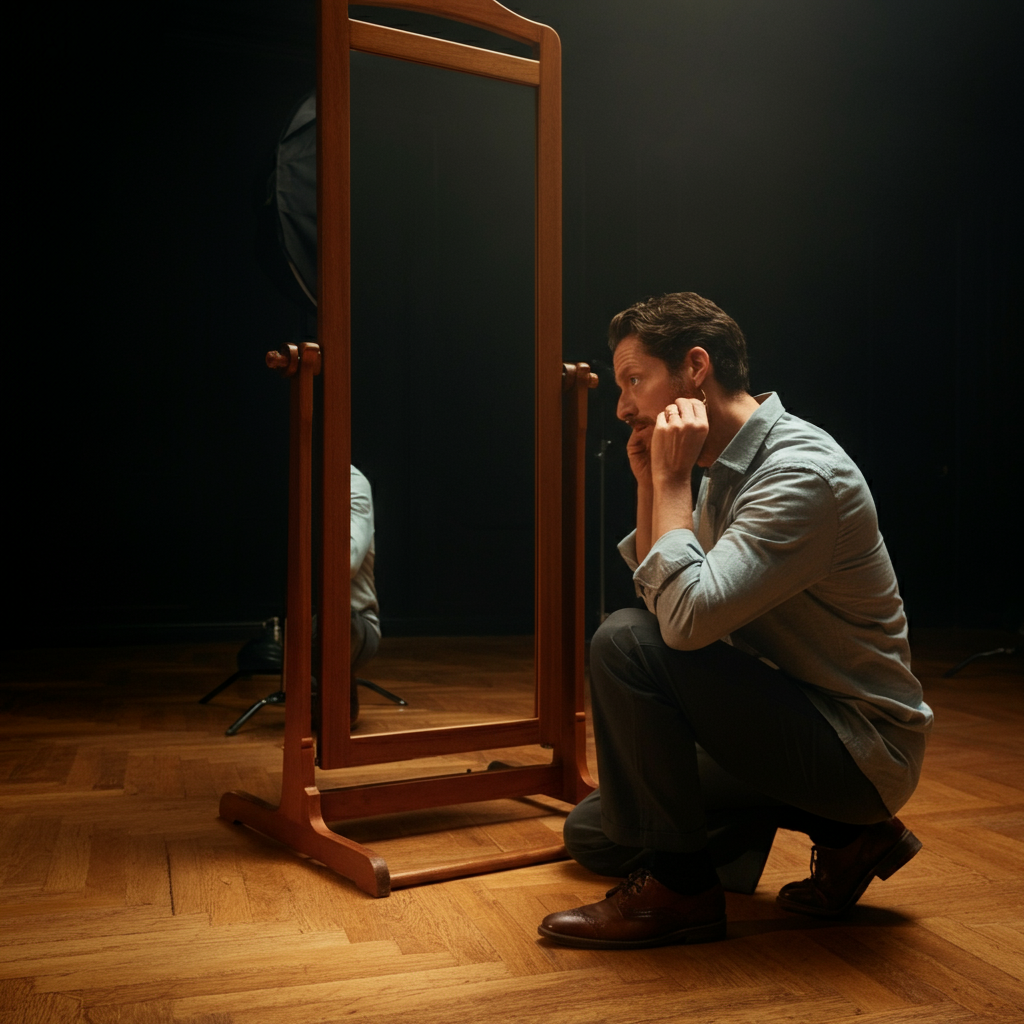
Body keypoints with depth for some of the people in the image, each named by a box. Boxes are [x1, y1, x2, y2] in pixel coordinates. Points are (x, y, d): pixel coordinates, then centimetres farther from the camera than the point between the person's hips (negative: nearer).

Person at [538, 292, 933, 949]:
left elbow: (688, 617, -33)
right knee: (593, 834, 14)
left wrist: (672, 483, -21)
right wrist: (650, 485, -2)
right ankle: (841, 828, 10)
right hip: (793, 720, 10)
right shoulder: (726, 471, 6)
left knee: (626, 642, -25)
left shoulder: (804, 474, -24)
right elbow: (663, 601, 7)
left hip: (860, 747, -10)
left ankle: (676, 886, -10)